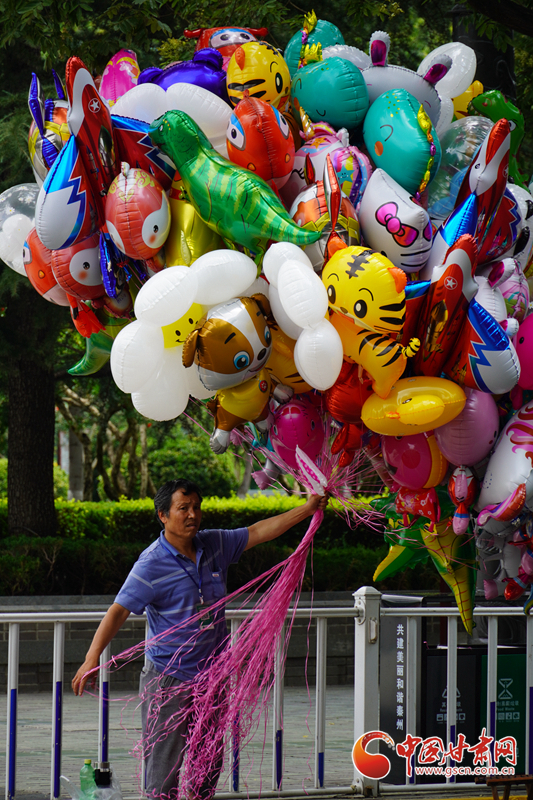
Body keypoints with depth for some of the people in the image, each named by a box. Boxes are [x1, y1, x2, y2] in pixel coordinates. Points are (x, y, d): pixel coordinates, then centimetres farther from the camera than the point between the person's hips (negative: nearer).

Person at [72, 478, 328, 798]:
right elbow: (119, 611, -21)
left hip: (211, 674, 6)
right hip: (168, 678, -6)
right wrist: (93, 658, -32)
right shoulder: (151, 564, -15)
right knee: (164, 764, -6)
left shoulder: (215, 545, 3)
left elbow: (258, 532, 13)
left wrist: (307, 509, 9)